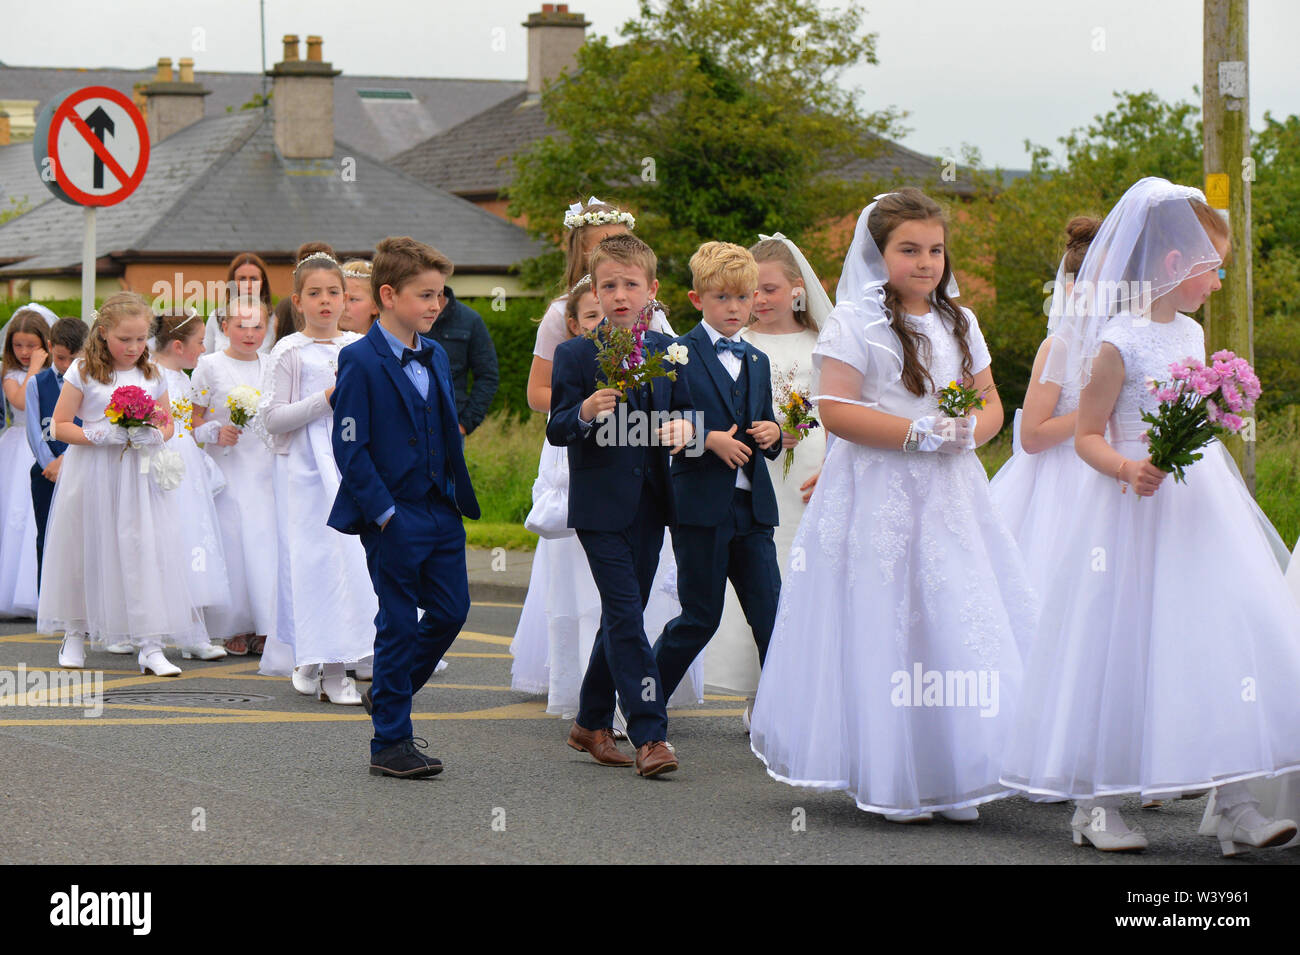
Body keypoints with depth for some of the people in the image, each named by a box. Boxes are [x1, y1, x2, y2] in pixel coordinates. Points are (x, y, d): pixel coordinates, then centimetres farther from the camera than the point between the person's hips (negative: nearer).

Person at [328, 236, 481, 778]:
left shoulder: (435, 357, 12)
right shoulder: (360, 362, -12)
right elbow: (350, 451, -15)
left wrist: (458, 497, 11)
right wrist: (384, 514, -17)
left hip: (441, 511, 7)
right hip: (393, 518, -7)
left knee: (450, 611, 8)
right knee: (399, 624, -2)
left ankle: (388, 694, 30)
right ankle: (390, 744, 8)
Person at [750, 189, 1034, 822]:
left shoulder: (960, 322, 14)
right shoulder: (854, 321, -6)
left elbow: (990, 402, 16)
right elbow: (834, 409, -15)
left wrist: (967, 432, -7)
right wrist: (920, 433, -18)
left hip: (950, 496, 6)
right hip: (878, 498, -6)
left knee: (959, 624, 2)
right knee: (886, 633, -5)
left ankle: (953, 778, 10)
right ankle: (889, 786, 4)